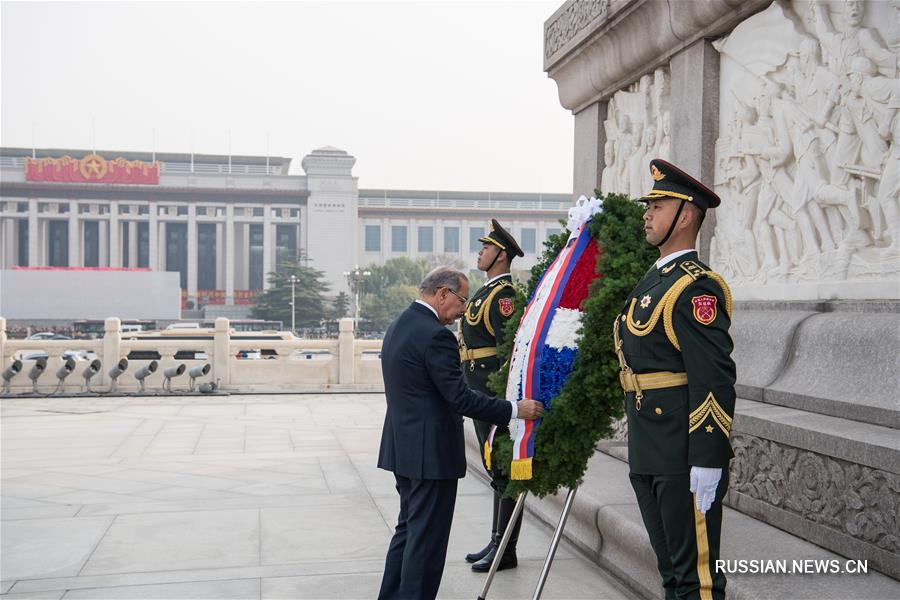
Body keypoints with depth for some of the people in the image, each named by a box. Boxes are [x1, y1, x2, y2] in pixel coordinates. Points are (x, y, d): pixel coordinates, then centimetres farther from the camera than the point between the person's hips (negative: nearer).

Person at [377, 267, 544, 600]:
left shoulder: (398, 326, 10)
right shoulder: (435, 335, -20)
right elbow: (460, 398, -22)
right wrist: (514, 409, -15)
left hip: (403, 447, 10)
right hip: (430, 452, -10)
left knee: (409, 529, 21)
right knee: (427, 538, 0)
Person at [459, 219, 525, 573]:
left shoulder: (503, 295, -14)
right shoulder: (486, 292, 17)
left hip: (494, 392, -10)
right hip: (480, 395, 10)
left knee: (502, 470, -3)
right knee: (495, 469, 14)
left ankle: (505, 551, 4)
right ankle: (497, 543, 23)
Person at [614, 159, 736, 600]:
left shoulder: (696, 287, -14)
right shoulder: (653, 280, 15)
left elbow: (714, 380, -21)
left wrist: (707, 464, -23)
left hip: (683, 459, -10)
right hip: (648, 455, 10)